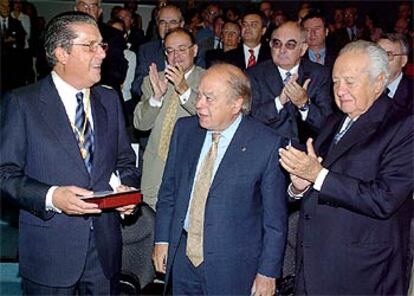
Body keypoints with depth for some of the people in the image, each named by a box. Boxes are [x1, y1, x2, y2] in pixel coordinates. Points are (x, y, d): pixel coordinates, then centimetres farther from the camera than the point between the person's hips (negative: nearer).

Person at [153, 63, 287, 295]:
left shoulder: (267, 144, -15)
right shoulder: (184, 129, 0)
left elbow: (275, 217, -10)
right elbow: (169, 190, 9)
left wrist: (268, 272, -7)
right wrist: (162, 239, 7)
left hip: (233, 267, -4)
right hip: (183, 255, 4)